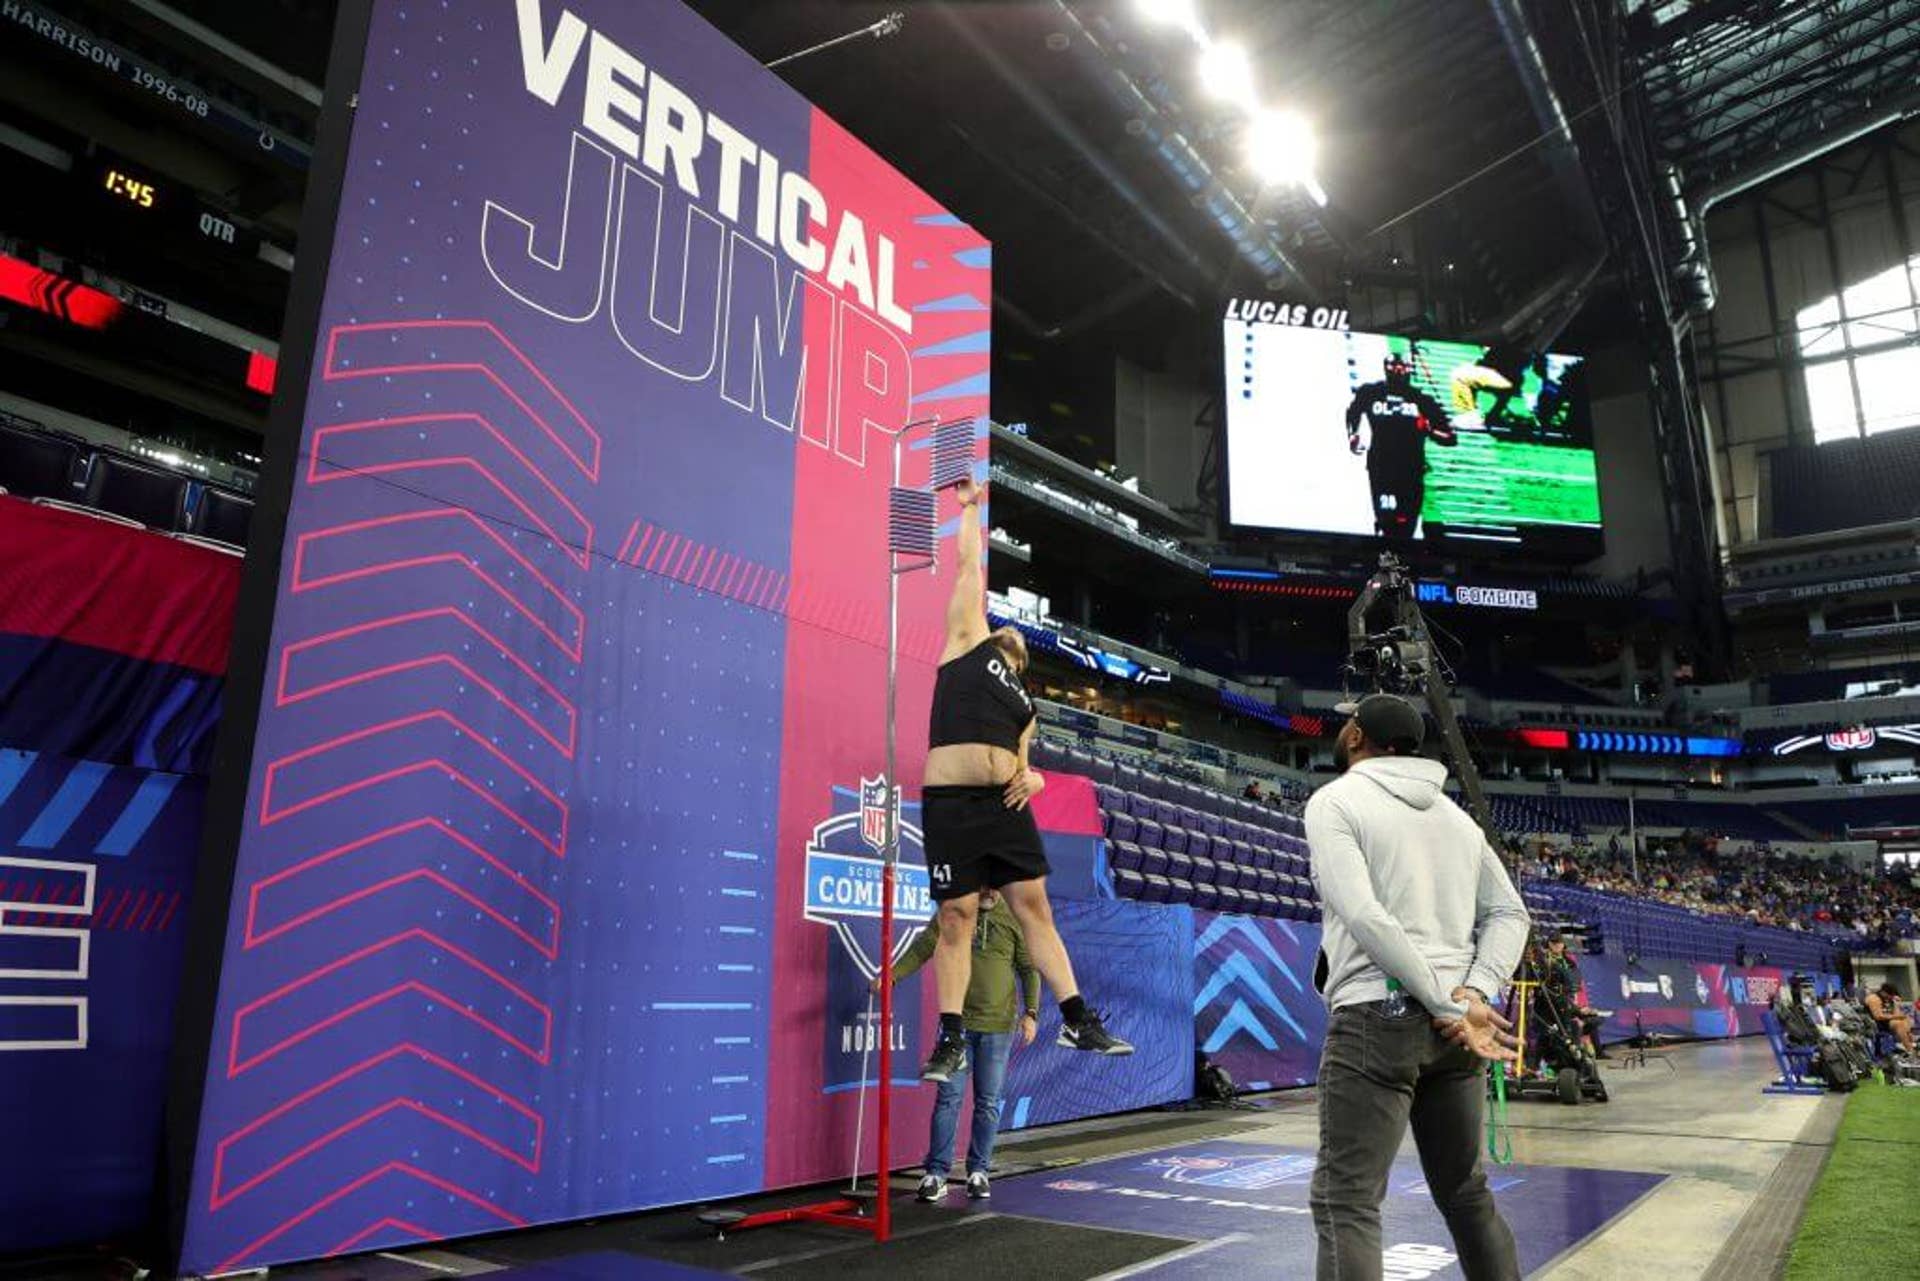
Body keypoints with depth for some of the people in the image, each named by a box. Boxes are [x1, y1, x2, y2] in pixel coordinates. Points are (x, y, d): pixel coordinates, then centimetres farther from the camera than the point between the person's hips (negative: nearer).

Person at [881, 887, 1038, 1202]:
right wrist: (891, 975, -15)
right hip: (957, 1021, 0)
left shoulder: (1013, 918, 0)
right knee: (949, 1097, -1)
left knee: (988, 1102, 8)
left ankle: (978, 1171, 20)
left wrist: (1030, 1012, -4)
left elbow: (1030, 969, 4)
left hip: (998, 1025, 0)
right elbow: (922, 949, 0)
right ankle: (936, 1173, 7)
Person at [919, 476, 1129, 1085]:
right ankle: (951, 1040, 7)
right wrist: (970, 507, 23)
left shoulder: (1024, 701, 24)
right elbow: (970, 566, 14)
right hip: (950, 802, -4)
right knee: (956, 917, -1)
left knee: (1034, 905, 5)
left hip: (1005, 804, 5)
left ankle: (1077, 1021, 11)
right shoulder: (968, 640, 12)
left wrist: (1031, 776, 1)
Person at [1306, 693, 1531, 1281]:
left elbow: (1364, 916, -17)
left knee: (1345, 1204, -5)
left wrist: (1448, 1008, -13)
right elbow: (1509, 913, 13)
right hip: (1455, 1023, 7)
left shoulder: (1334, 802, -5)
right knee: (1466, 1193, 20)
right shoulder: (1455, 814, 17)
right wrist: (1475, 995, -1)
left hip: (1377, 1018, -7)